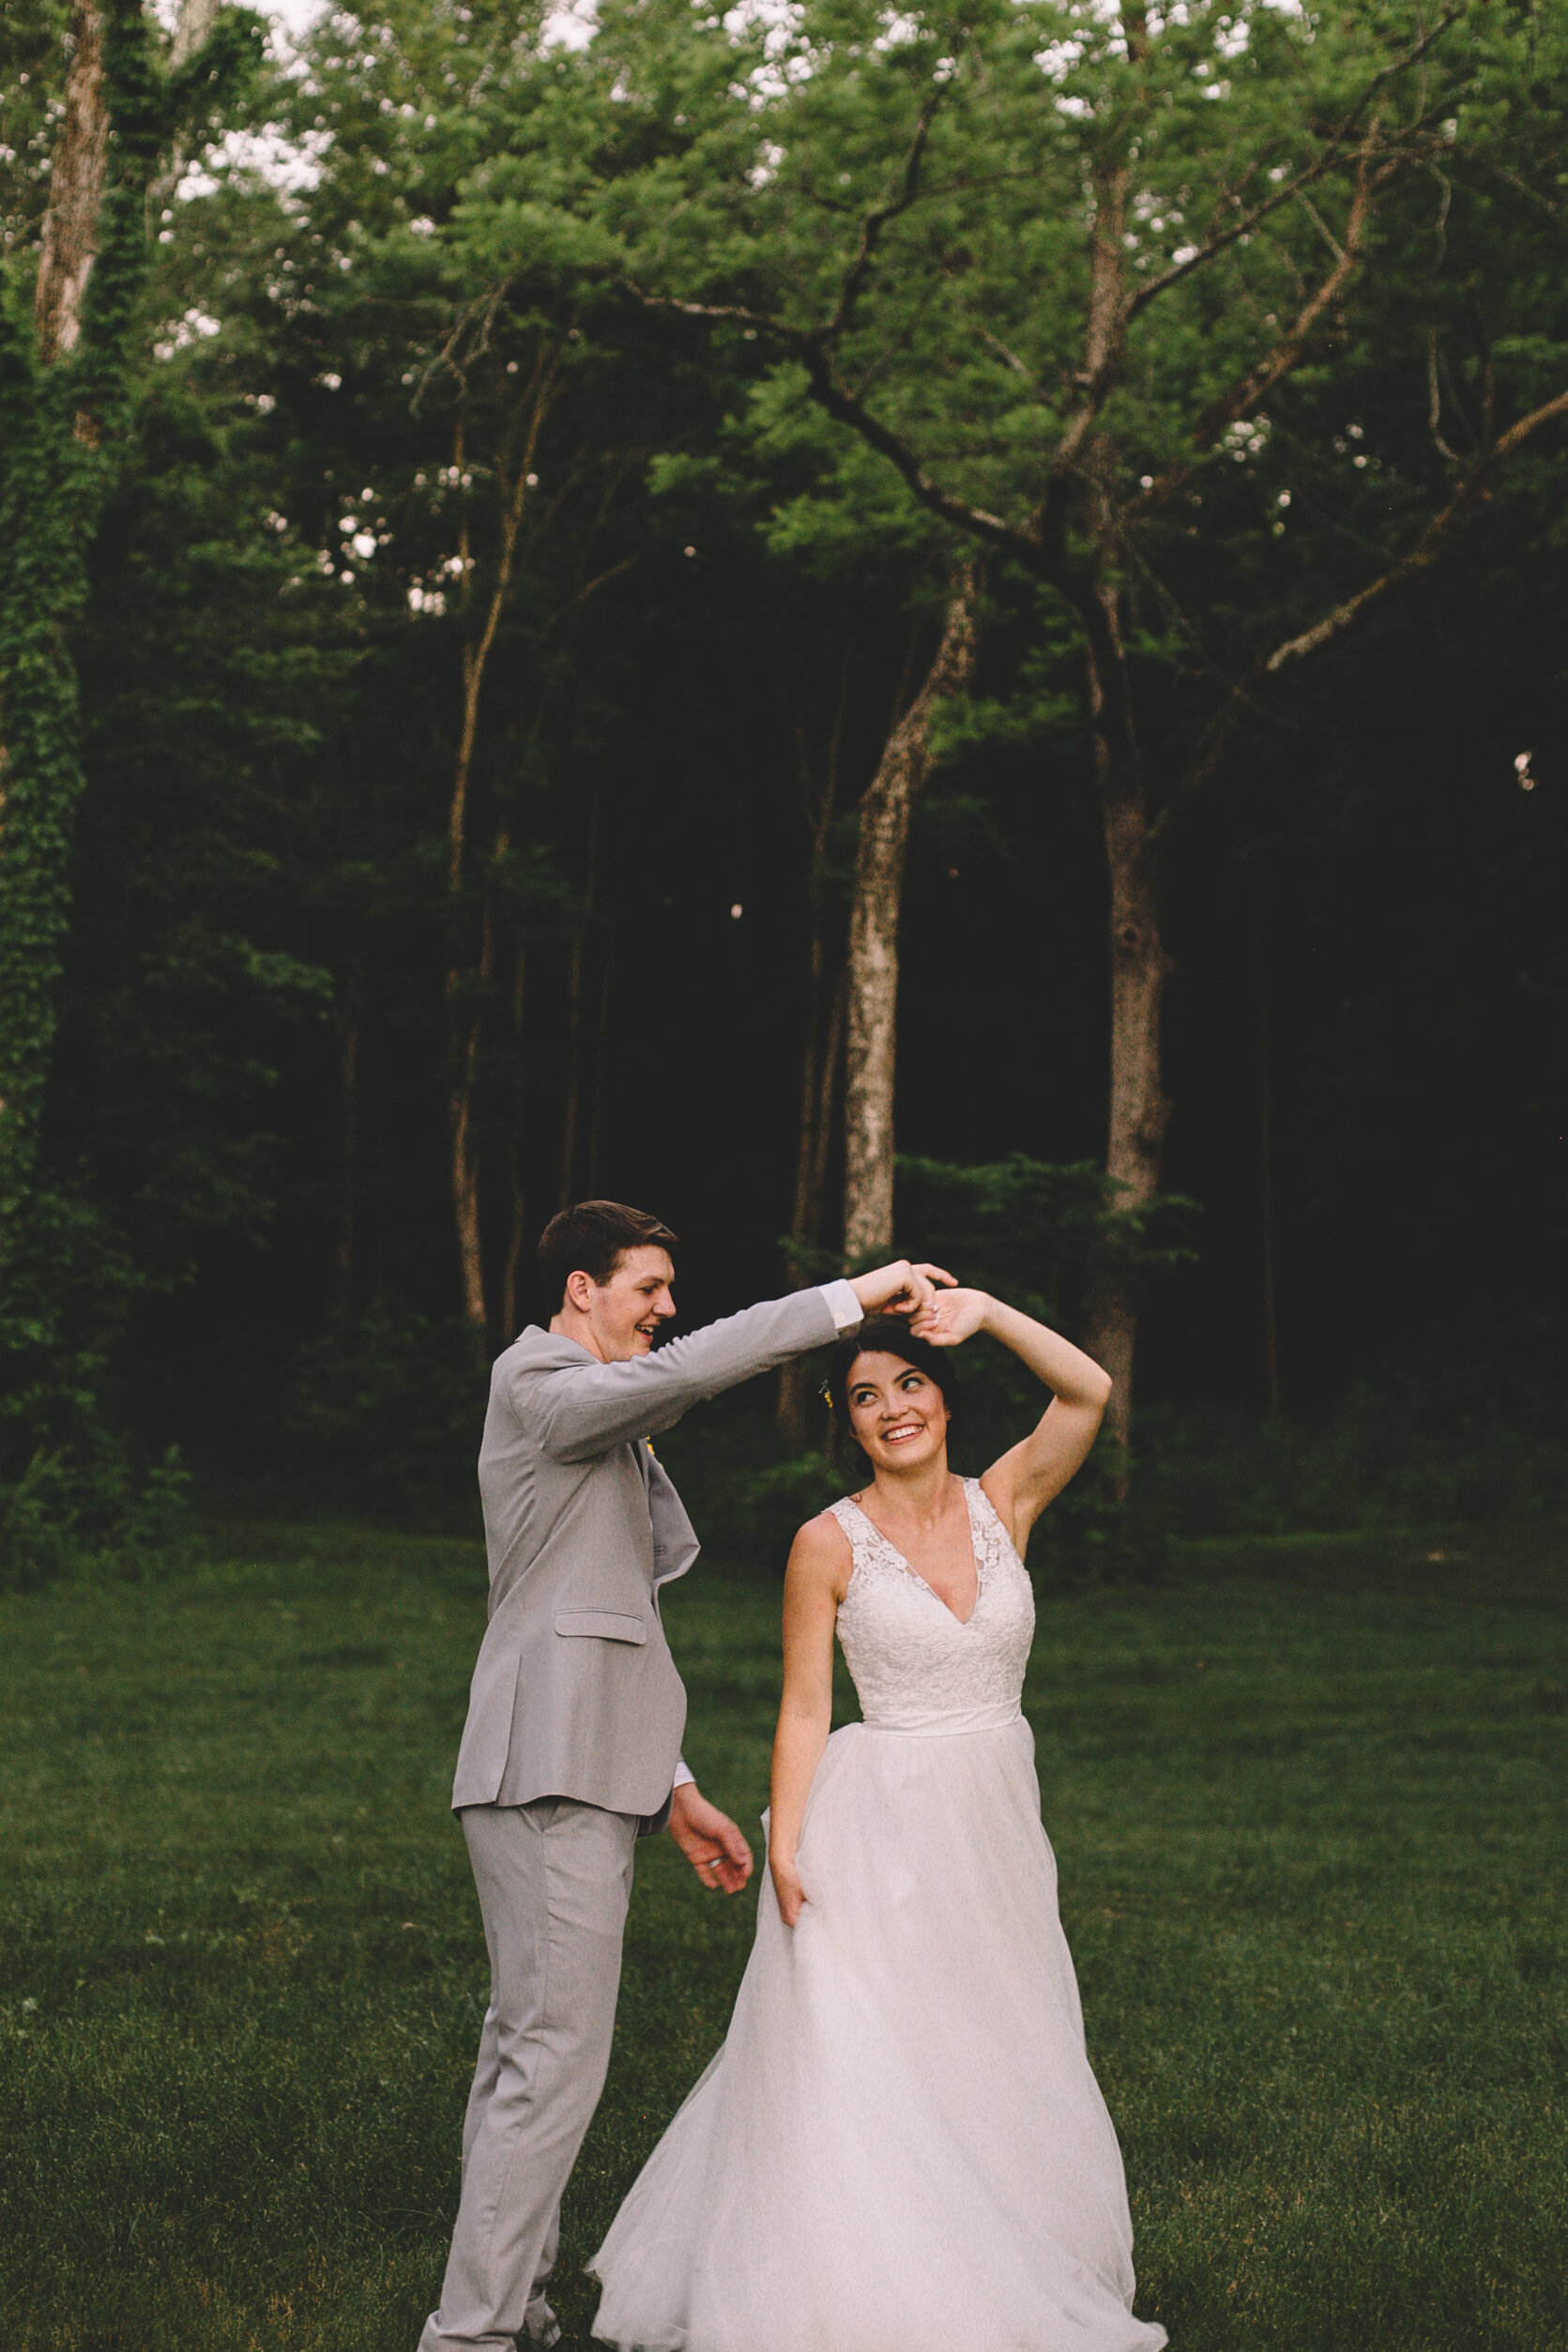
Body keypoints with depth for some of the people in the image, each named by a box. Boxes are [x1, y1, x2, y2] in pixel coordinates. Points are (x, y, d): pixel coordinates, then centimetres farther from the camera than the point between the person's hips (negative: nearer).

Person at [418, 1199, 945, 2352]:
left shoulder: (606, 1427, 24)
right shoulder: (537, 1386, -6)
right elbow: (686, 1369, -26)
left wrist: (674, 1790, 21)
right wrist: (851, 1297, -22)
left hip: (586, 1776, 10)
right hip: (552, 1774, -10)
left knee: (526, 2049, 11)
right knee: (556, 2056, -11)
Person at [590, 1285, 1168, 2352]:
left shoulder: (1003, 1504, 3)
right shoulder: (831, 1543, -6)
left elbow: (1090, 1391, -10)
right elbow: (803, 1713, -5)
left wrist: (987, 1311, -15)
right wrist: (784, 1845, -14)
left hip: (996, 1823, 4)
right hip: (879, 1826, -4)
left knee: (994, 2058, 12)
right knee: (862, 2056, -3)